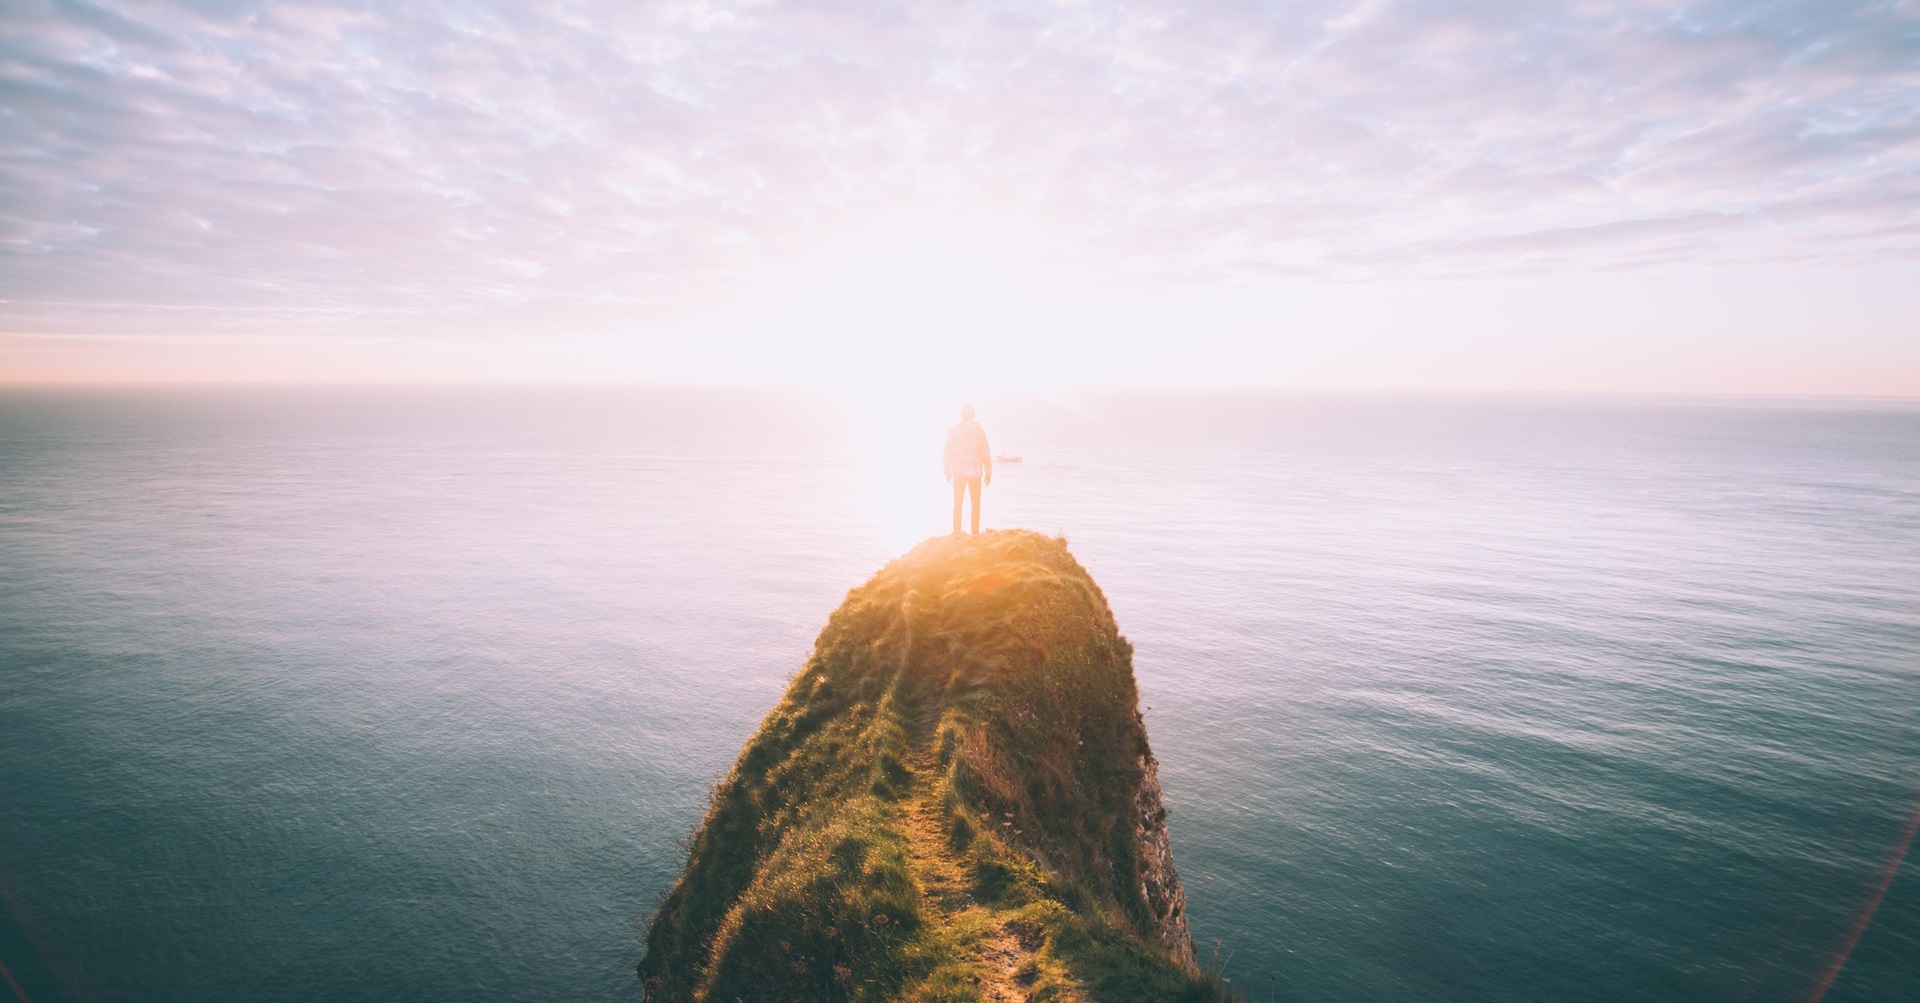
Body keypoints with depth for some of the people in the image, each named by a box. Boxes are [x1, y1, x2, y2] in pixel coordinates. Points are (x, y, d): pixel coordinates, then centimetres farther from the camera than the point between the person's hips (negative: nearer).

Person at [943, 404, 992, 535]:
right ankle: (975, 532, 12)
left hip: (959, 472, 0)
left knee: (957, 503, 7)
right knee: (975, 503, 11)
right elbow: (985, 453, -5)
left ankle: (957, 533, 5)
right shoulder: (979, 431, -4)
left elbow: (948, 453, -4)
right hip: (975, 471, 0)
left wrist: (948, 472, 7)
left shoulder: (954, 431, -5)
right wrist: (988, 472, 4)